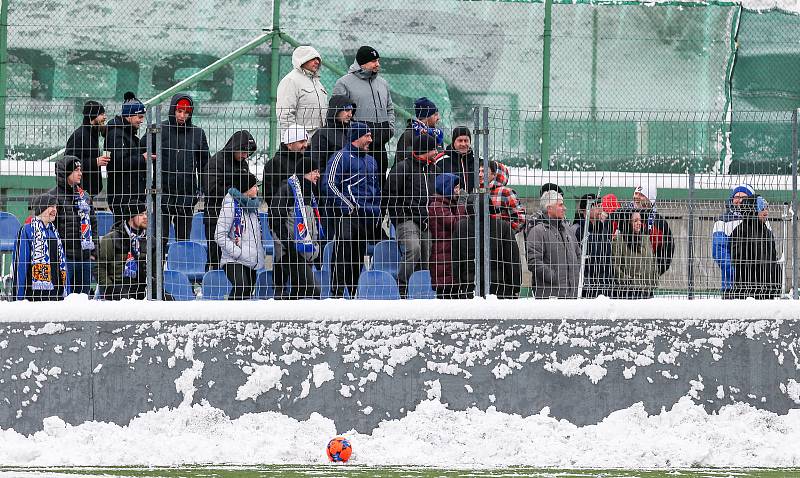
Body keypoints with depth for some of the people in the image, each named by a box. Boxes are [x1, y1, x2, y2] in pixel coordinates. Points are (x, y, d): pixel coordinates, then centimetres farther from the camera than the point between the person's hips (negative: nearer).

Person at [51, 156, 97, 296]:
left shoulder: (84, 196, 16)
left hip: (85, 257, 7)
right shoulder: (54, 196, -5)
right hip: (64, 257, -7)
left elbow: (93, 224, 22)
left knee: (84, 294, 9)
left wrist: (93, 250, 13)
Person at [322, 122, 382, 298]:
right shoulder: (341, 157, -4)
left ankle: (353, 294, 15)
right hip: (348, 216, -8)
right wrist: (349, 206, -15)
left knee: (358, 257, 9)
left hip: (368, 217, 8)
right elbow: (329, 184, -12)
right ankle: (337, 293, -17)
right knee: (343, 255, -15)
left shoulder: (371, 161, 22)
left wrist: (377, 215, 20)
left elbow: (377, 189, 30)